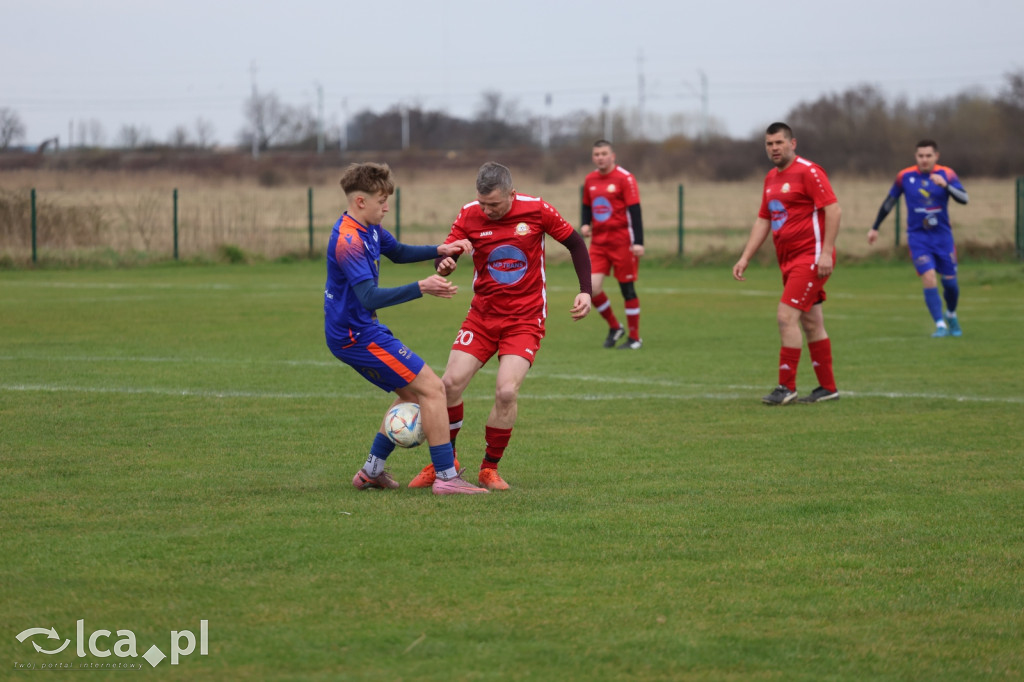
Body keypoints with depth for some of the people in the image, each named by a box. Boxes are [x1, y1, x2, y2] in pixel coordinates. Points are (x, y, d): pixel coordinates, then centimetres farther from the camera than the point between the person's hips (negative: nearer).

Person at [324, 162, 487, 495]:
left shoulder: (369, 228, 9)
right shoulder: (348, 240, -23)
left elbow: (398, 252, 28)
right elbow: (370, 297, -30)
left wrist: (439, 251, 13)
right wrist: (422, 288, -33)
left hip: (355, 332, 11)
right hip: (356, 335, -11)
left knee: (411, 394, 20)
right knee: (432, 388, -11)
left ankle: (371, 471, 23)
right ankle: (446, 477, -11)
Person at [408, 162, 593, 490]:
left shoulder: (536, 210, -11)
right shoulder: (469, 215, -7)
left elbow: (575, 243, 1)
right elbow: (443, 258, -7)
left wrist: (586, 291, -5)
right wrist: (446, 263, -32)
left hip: (525, 318, -2)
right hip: (482, 315, 2)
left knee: (507, 390, -19)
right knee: (451, 382, -10)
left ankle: (490, 469, 1)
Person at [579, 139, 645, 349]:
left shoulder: (625, 178, -8)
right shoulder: (590, 180, 9)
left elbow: (635, 211, -12)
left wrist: (638, 242, -18)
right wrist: (584, 225, 0)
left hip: (622, 242, -5)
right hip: (598, 242, 5)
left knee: (627, 288, 1)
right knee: (591, 286, -8)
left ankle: (635, 338, 11)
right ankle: (614, 327, 13)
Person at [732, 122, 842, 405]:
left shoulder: (808, 171, -11)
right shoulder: (771, 178, 15)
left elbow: (833, 209, -16)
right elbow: (763, 220, 20)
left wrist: (826, 252, -22)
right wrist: (745, 258, 13)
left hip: (811, 258, -9)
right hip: (789, 261, 9)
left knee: (787, 316, -14)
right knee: (812, 323, 11)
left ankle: (786, 387, -10)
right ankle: (828, 387, 16)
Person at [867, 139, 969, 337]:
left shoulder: (946, 174, -4)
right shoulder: (905, 176, -2)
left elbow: (964, 198, -16)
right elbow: (889, 202, 10)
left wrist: (945, 185, -32)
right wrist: (875, 228, 15)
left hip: (943, 235, 1)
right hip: (918, 237, -1)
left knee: (950, 282, 6)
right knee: (929, 278, -18)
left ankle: (951, 315, 36)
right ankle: (940, 325, -14)